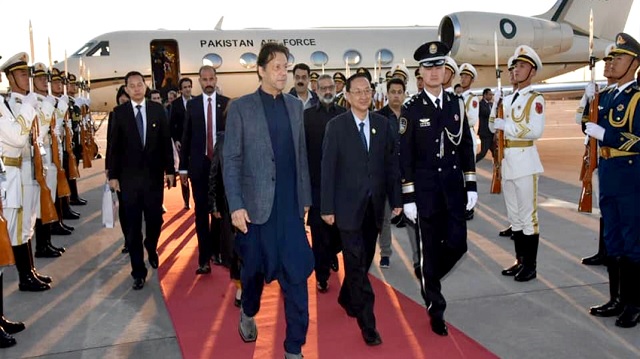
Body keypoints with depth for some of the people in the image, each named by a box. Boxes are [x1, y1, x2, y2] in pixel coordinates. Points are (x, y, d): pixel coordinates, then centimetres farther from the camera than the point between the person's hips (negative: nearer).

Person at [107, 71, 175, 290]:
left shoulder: (158, 109, 3)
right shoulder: (119, 112, 1)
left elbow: (166, 141, 5)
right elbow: (114, 146, 1)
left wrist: (169, 169, 3)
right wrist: (113, 175, -1)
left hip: (154, 175, 1)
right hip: (129, 176, -1)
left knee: (155, 219, 7)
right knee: (133, 225, 2)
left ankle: (151, 249, 39)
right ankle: (138, 271, 11)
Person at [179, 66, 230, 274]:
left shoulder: (227, 103, 2)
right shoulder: (192, 105, 5)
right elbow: (186, 137, 6)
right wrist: (183, 167, 3)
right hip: (199, 164, 0)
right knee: (201, 212, 0)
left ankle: (216, 250, 25)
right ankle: (204, 257, 4)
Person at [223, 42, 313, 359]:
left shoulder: (295, 106, 8)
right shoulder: (241, 107, -4)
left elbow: (301, 155, 10)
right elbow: (230, 160, -6)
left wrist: (305, 197, 11)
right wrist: (236, 205, -12)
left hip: (290, 204, 3)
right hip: (256, 204, -2)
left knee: (296, 274, -1)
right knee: (255, 267, 15)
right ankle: (248, 312, 46)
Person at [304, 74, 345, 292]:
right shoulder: (307, 116, 2)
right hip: (316, 182, -1)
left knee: (340, 227, 10)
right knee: (319, 231, 3)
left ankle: (331, 252, 41)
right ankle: (322, 276, 14)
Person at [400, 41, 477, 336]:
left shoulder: (457, 103, 6)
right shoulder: (411, 108, -5)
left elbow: (466, 146, 9)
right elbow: (405, 155, -6)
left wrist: (471, 185, 4)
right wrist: (408, 197, -9)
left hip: (454, 186, 3)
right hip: (425, 188, -3)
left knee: (457, 244, 4)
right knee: (430, 249, 5)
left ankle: (429, 278, 35)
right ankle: (435, 309, 19)